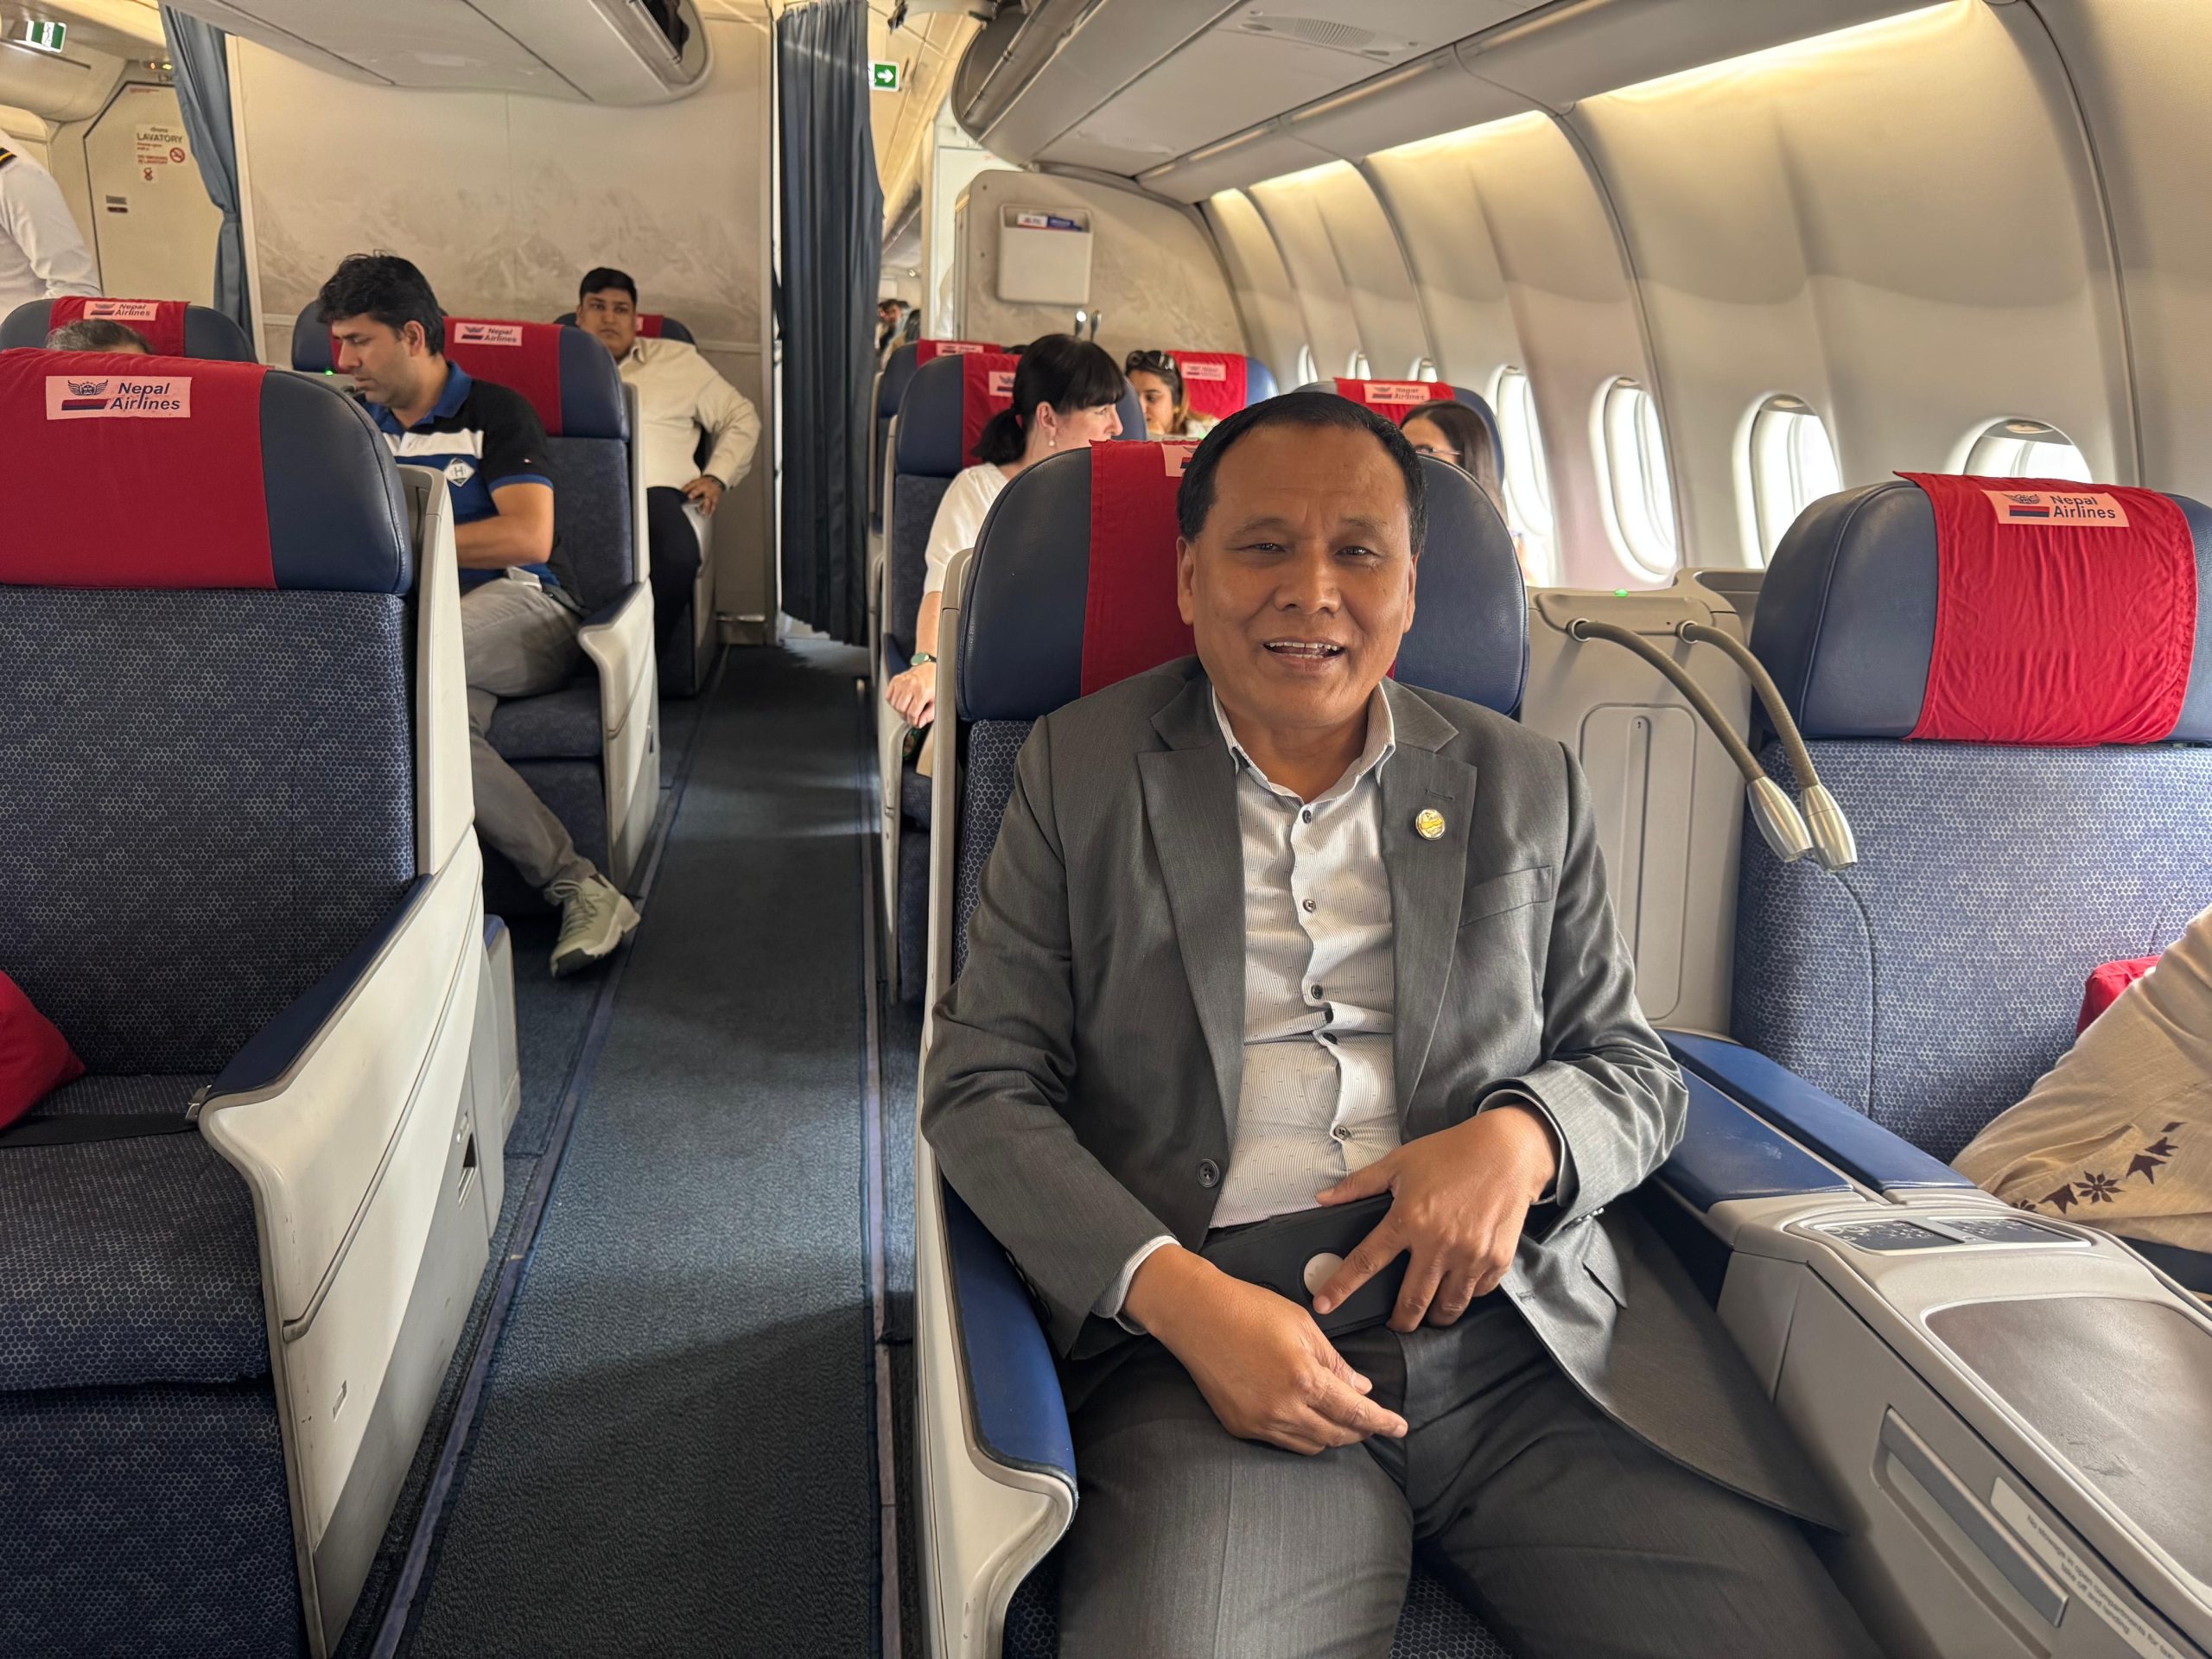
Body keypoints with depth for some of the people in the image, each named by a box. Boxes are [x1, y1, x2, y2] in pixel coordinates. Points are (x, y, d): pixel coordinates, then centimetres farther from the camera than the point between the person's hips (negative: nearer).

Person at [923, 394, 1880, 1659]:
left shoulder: (1527, 785, 14)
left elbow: (1636, 1068, 17)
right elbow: (980, 1083, 3)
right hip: (1208, 1333, -2)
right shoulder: (1080, 771, 8)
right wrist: (1176, 1294, -13)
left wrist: (1522, 1138, -8)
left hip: (1533, 1332, 3)